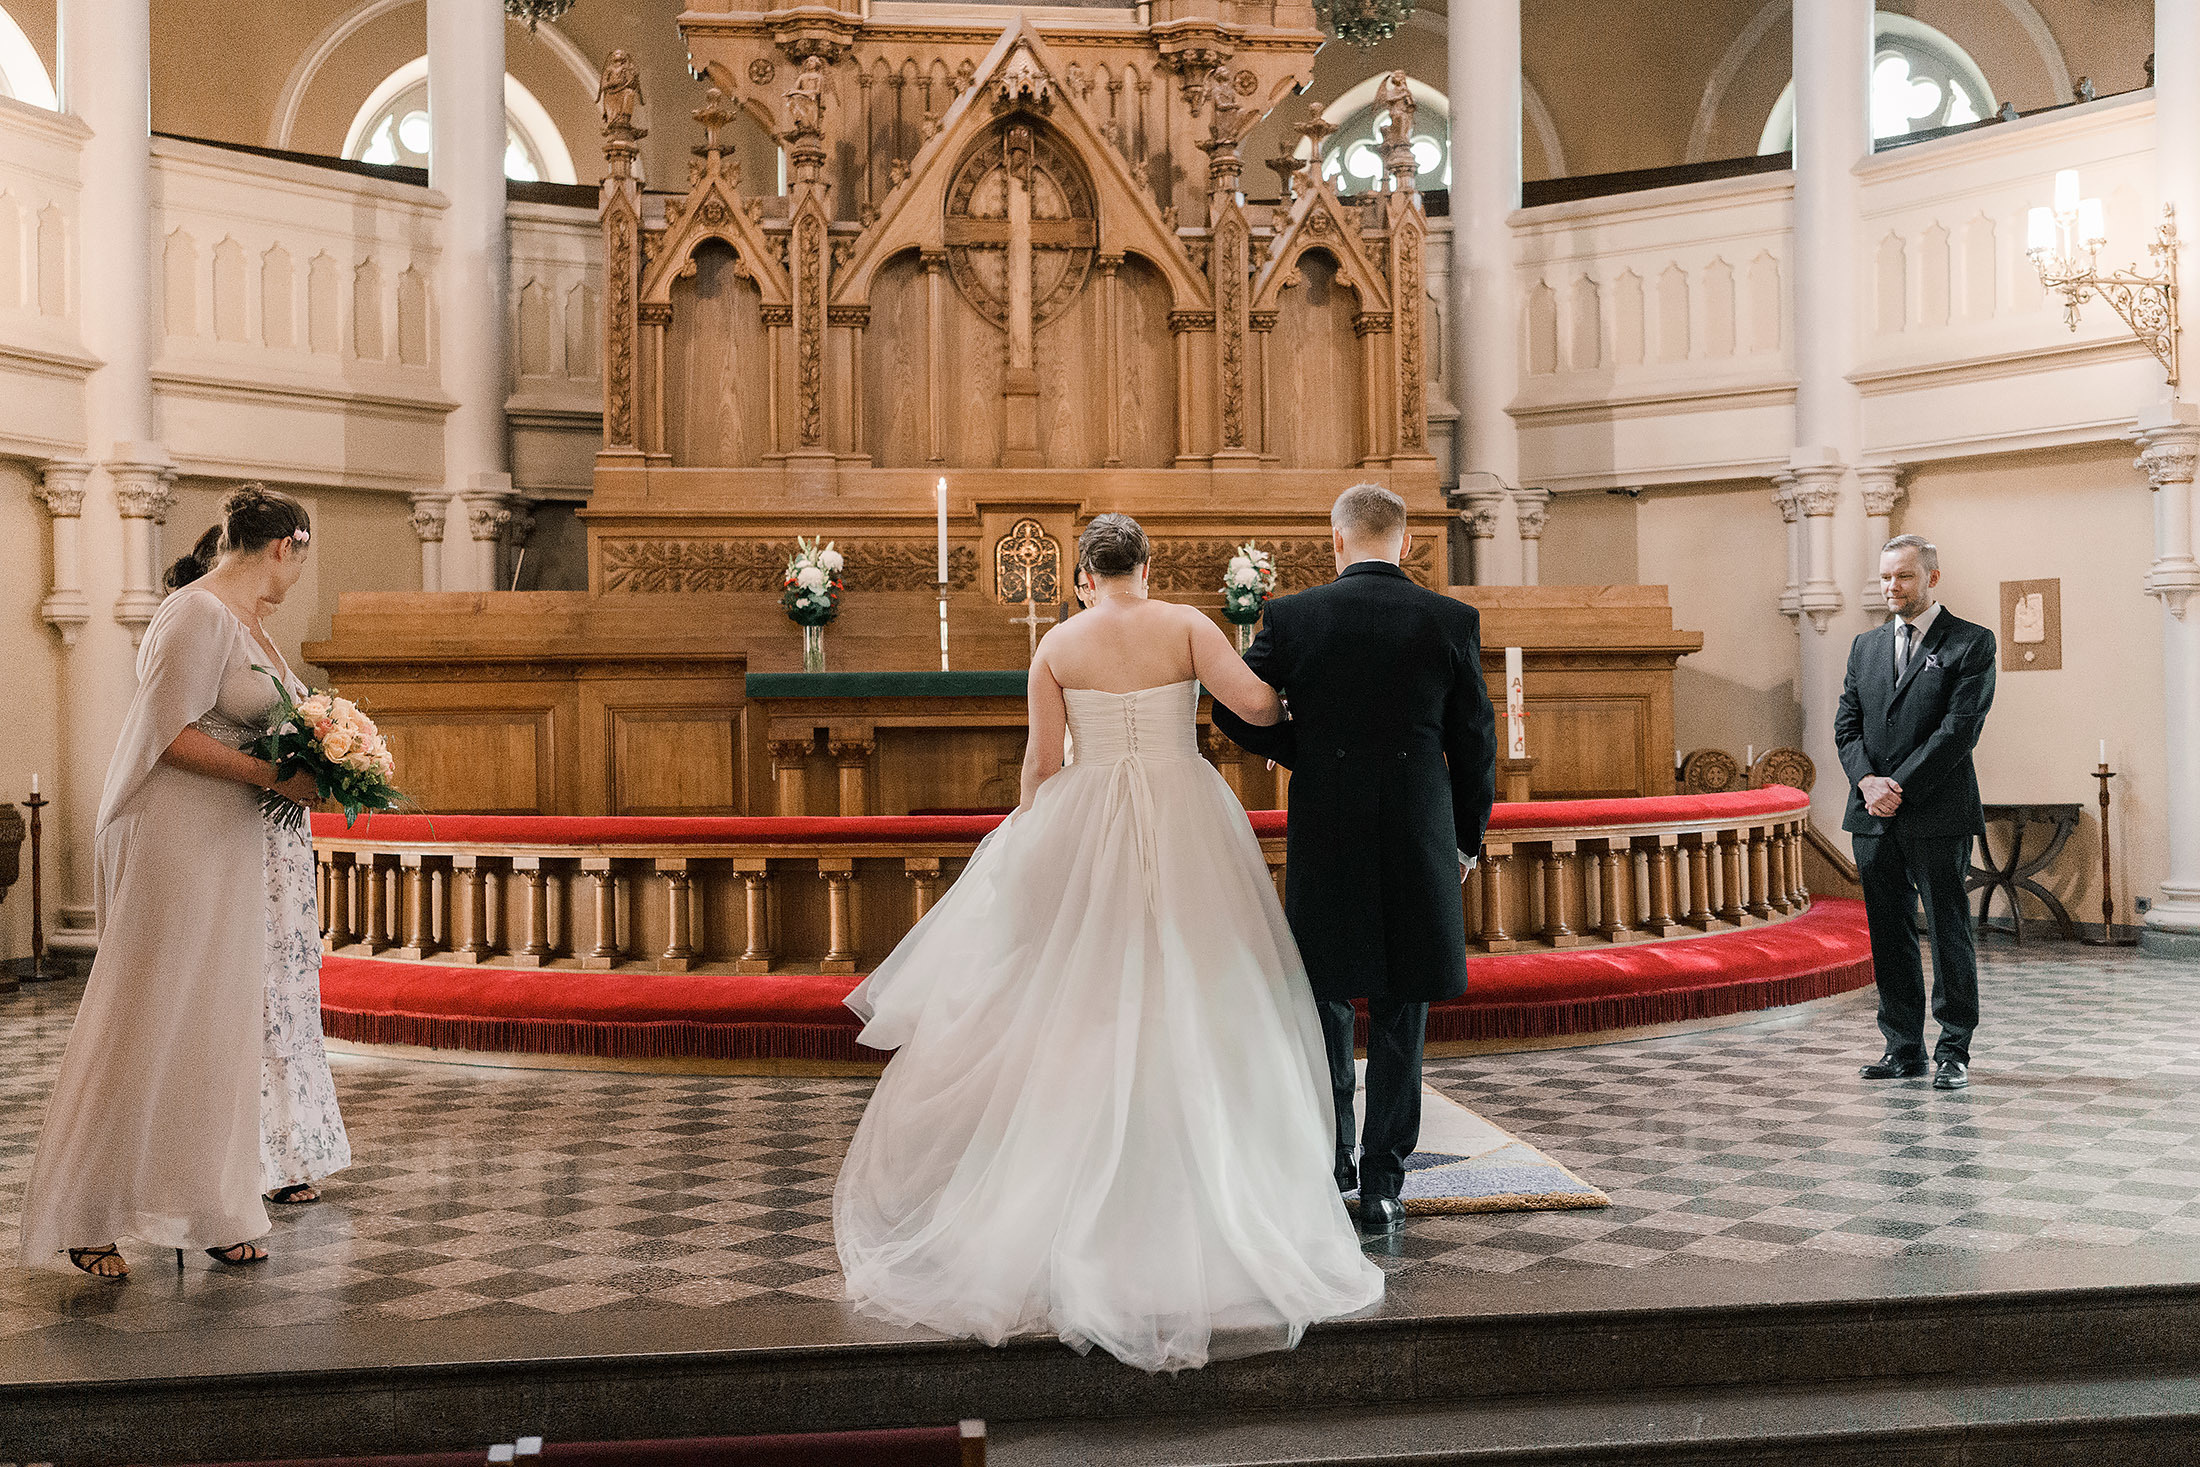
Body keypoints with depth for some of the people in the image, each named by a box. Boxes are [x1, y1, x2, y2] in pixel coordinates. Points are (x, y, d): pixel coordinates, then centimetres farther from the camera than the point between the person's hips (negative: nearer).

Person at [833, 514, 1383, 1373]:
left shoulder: (1057, 645, 1)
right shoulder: (1186, 626, -2)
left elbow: (1041, 763, 0)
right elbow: (1253, 701, -14)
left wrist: (1028, 852, 12)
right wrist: (1284, 703, 9)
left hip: (1085, 835, 1)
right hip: (1185, 833, -1)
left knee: (1085, 1012, 10)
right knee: (1190, 1007, 5)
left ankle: (1081, 1198, 16)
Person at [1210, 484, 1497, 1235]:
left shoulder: (1292, 616, -4)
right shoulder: (1453, 620, -2)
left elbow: (1235, 710, -1)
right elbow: (1475, 742, 2)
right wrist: (1467, 838, 14)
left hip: (1325, 838, 0)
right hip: (1419, 839, 0)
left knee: (1327, 995, 18)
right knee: (1400, 1012, 9)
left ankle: (1331, 1159, 27)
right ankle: (1381, 1187, 12)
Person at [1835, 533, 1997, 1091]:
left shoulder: (1971, 643, -2)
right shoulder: (1866, 646, 15)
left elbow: (1961, 728, -11)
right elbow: (1846, 725, 10)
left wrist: (1900, 785, -14)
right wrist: (1867, 781, -8)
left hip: (1939, 814, -5)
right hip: (1874, 815, 5)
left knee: (1949, 932, 1)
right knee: (1888, 935, 8)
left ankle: (1954, 1052, 10)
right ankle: (1904, 1049, 16)